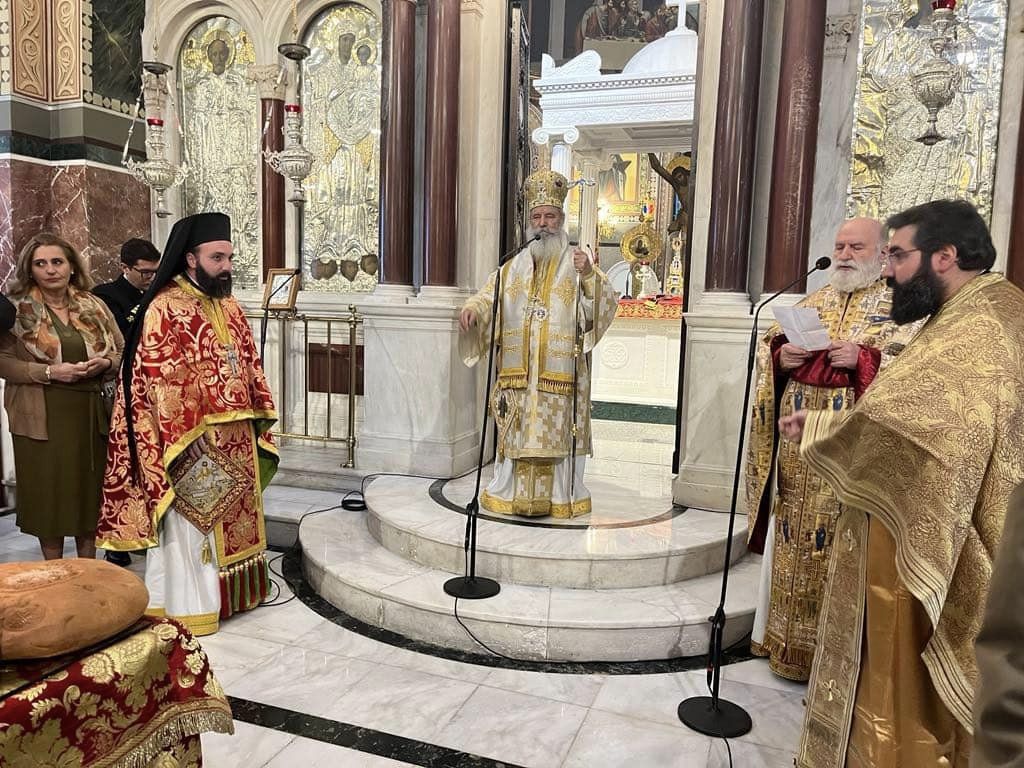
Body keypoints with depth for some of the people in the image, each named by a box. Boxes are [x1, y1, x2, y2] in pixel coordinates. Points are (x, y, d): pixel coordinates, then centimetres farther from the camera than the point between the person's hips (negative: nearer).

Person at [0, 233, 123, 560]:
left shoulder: (93, 305, 7)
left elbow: (122, 351, 12)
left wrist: (105, 363, -9)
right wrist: (49, 371, -17)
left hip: (91, 414, 3)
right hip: (43, 418, -2)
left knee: (90, 491, 10)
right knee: (49, 495, 5)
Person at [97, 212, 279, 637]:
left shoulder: (229, 306, 9)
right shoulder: (164, 310, -14)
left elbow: (249, 367, 14)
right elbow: (161, 385, -18)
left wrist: (259, 415, 9)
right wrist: (184, 441, -20)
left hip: (234, 439, 8)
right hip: (191, 442, -7)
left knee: (231, 514, 17)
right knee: (190, 521, 3)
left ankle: (228, 590, 32)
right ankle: (187, 605, 17)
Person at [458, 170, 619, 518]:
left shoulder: (576, 262, 4)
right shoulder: (516, 265, 14)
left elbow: (606, 305, -6)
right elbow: (489, 296, 8)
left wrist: (589, 276, -23)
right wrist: (472, 308, -14)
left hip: (560, 371, -2)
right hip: (518, 370, 3)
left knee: (558, 433, 1)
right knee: (516, 433, 5)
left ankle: (561, 497, 13)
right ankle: (510, 493, 17)